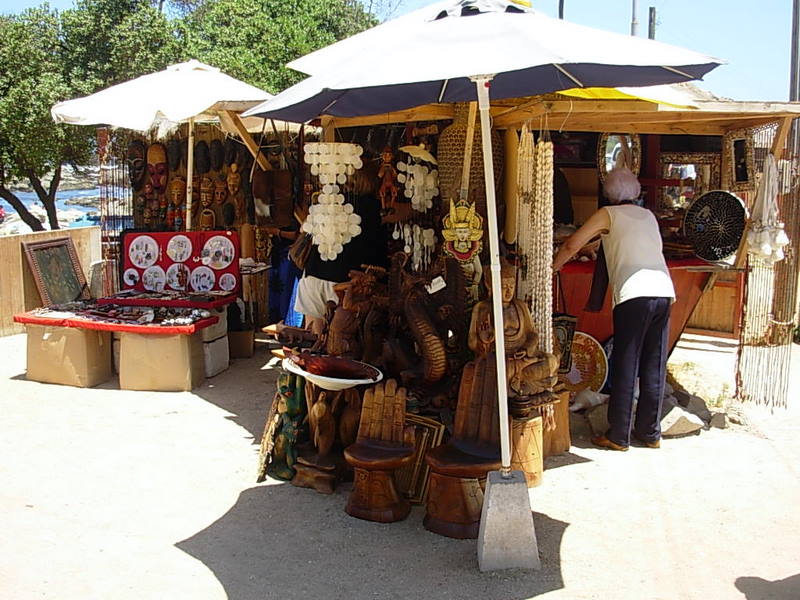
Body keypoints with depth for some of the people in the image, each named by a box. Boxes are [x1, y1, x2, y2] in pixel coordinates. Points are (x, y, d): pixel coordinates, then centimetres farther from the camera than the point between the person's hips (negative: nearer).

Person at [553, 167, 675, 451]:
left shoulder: (609, 214, 7)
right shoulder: (648, 215, 24)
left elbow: (572, 245, 2)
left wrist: (550, 269, 16)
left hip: (634, 293, -6)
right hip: (664, 291, 6)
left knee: (625, 367, 0)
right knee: (654, 366, 11)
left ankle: (618, 436, 4)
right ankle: (650, 432, 20)